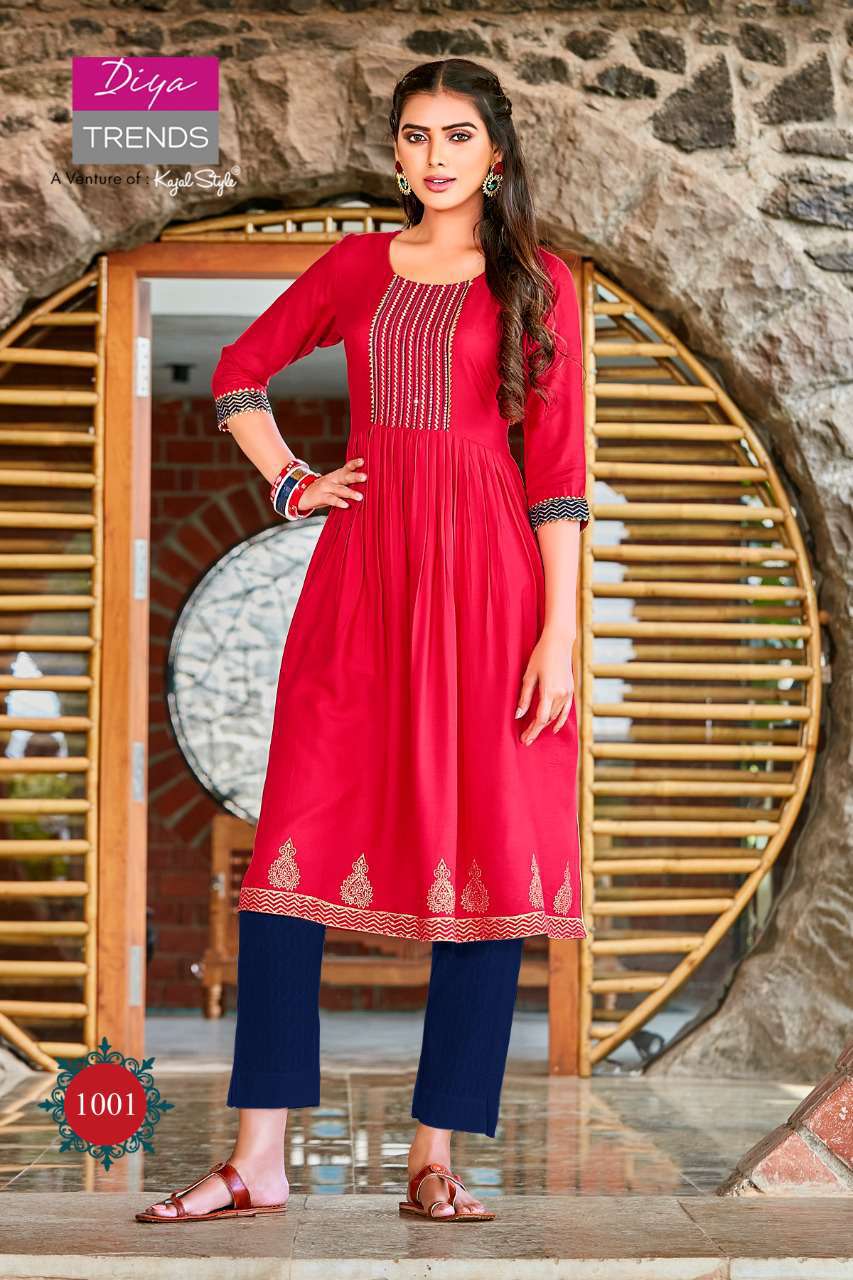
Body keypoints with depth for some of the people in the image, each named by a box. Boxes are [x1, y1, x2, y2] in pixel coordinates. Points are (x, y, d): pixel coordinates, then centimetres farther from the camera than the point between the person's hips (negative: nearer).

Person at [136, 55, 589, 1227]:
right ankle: (258, 1160, 1)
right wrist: (290, 482, 10)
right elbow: (240, 372, 24)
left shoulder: (539, 283, 6)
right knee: (298, 845, -4)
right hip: (362, 571, 2)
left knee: (486, 858, -2)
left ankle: (435, 1161, 6)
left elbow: (557, 470, 0)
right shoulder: (357, 266, 13)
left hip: (488, 576, -2)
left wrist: (560, 631, -8)